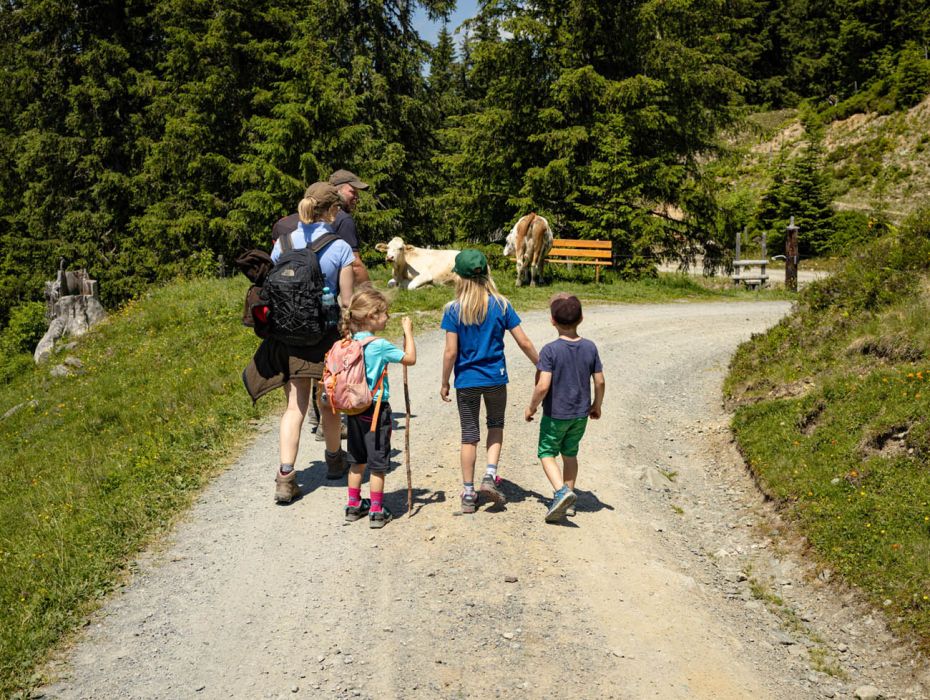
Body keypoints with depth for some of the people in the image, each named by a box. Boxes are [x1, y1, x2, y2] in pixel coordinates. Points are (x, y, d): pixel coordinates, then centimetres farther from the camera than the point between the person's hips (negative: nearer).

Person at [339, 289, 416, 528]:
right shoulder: (380, 345, -18)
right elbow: (410, 358, -11)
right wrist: (408, 331, -3)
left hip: (354, 409, 7)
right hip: (376, 410, -7)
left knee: (357, 460, 19)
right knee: (377, 463, 5)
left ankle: (353, 505, 28)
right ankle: (376, 511, 12)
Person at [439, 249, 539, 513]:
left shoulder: (454, 310, -9)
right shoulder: (501, 305, -5)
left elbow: (451, 351, -11)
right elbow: (524, 342, -4)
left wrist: (444, 383, 1)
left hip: (466, 381, -1)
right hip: (496, 378, 1)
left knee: (469, 435, 10)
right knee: (496, 425, 23)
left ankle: (468, 494, 16)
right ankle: (490, 475, 6)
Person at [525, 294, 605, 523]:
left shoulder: (550, 350, -19)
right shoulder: (590, 348, -5)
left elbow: (543, 386, -23)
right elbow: (600, 382, -1)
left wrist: (531, 407, -7)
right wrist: (596, 405, 15)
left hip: (555, 414, -5)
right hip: (581, 414, 5)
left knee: (547, 453, 10)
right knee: (570, 454, 20)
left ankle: (562, 491, -12)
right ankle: (568, 502, 26)